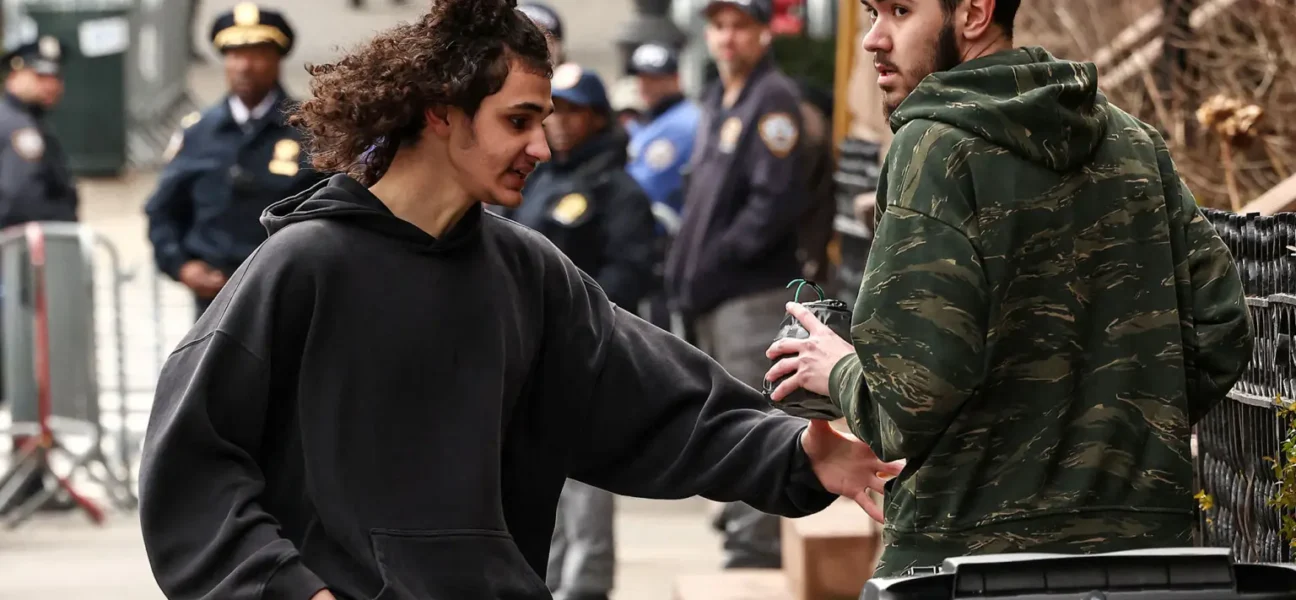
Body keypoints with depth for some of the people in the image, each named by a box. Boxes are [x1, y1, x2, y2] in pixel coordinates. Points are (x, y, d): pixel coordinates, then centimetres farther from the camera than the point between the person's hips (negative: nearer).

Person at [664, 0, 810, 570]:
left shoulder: (773, 100, -11)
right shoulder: (715, 101, 18)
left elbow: (777, 201, -20)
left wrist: (716, 259, -17)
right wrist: (686, 264, 12)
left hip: (753, 293, -10)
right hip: (713, 296, 10)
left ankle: (755, 546, -9)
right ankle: (741, 519, 27)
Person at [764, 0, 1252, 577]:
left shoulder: (936, 146, -10)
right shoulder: (1136, 143, 10)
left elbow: (917, 387, -19)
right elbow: (1221, 330, 7)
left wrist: (839, 372, 1)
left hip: (968, 547, -6)